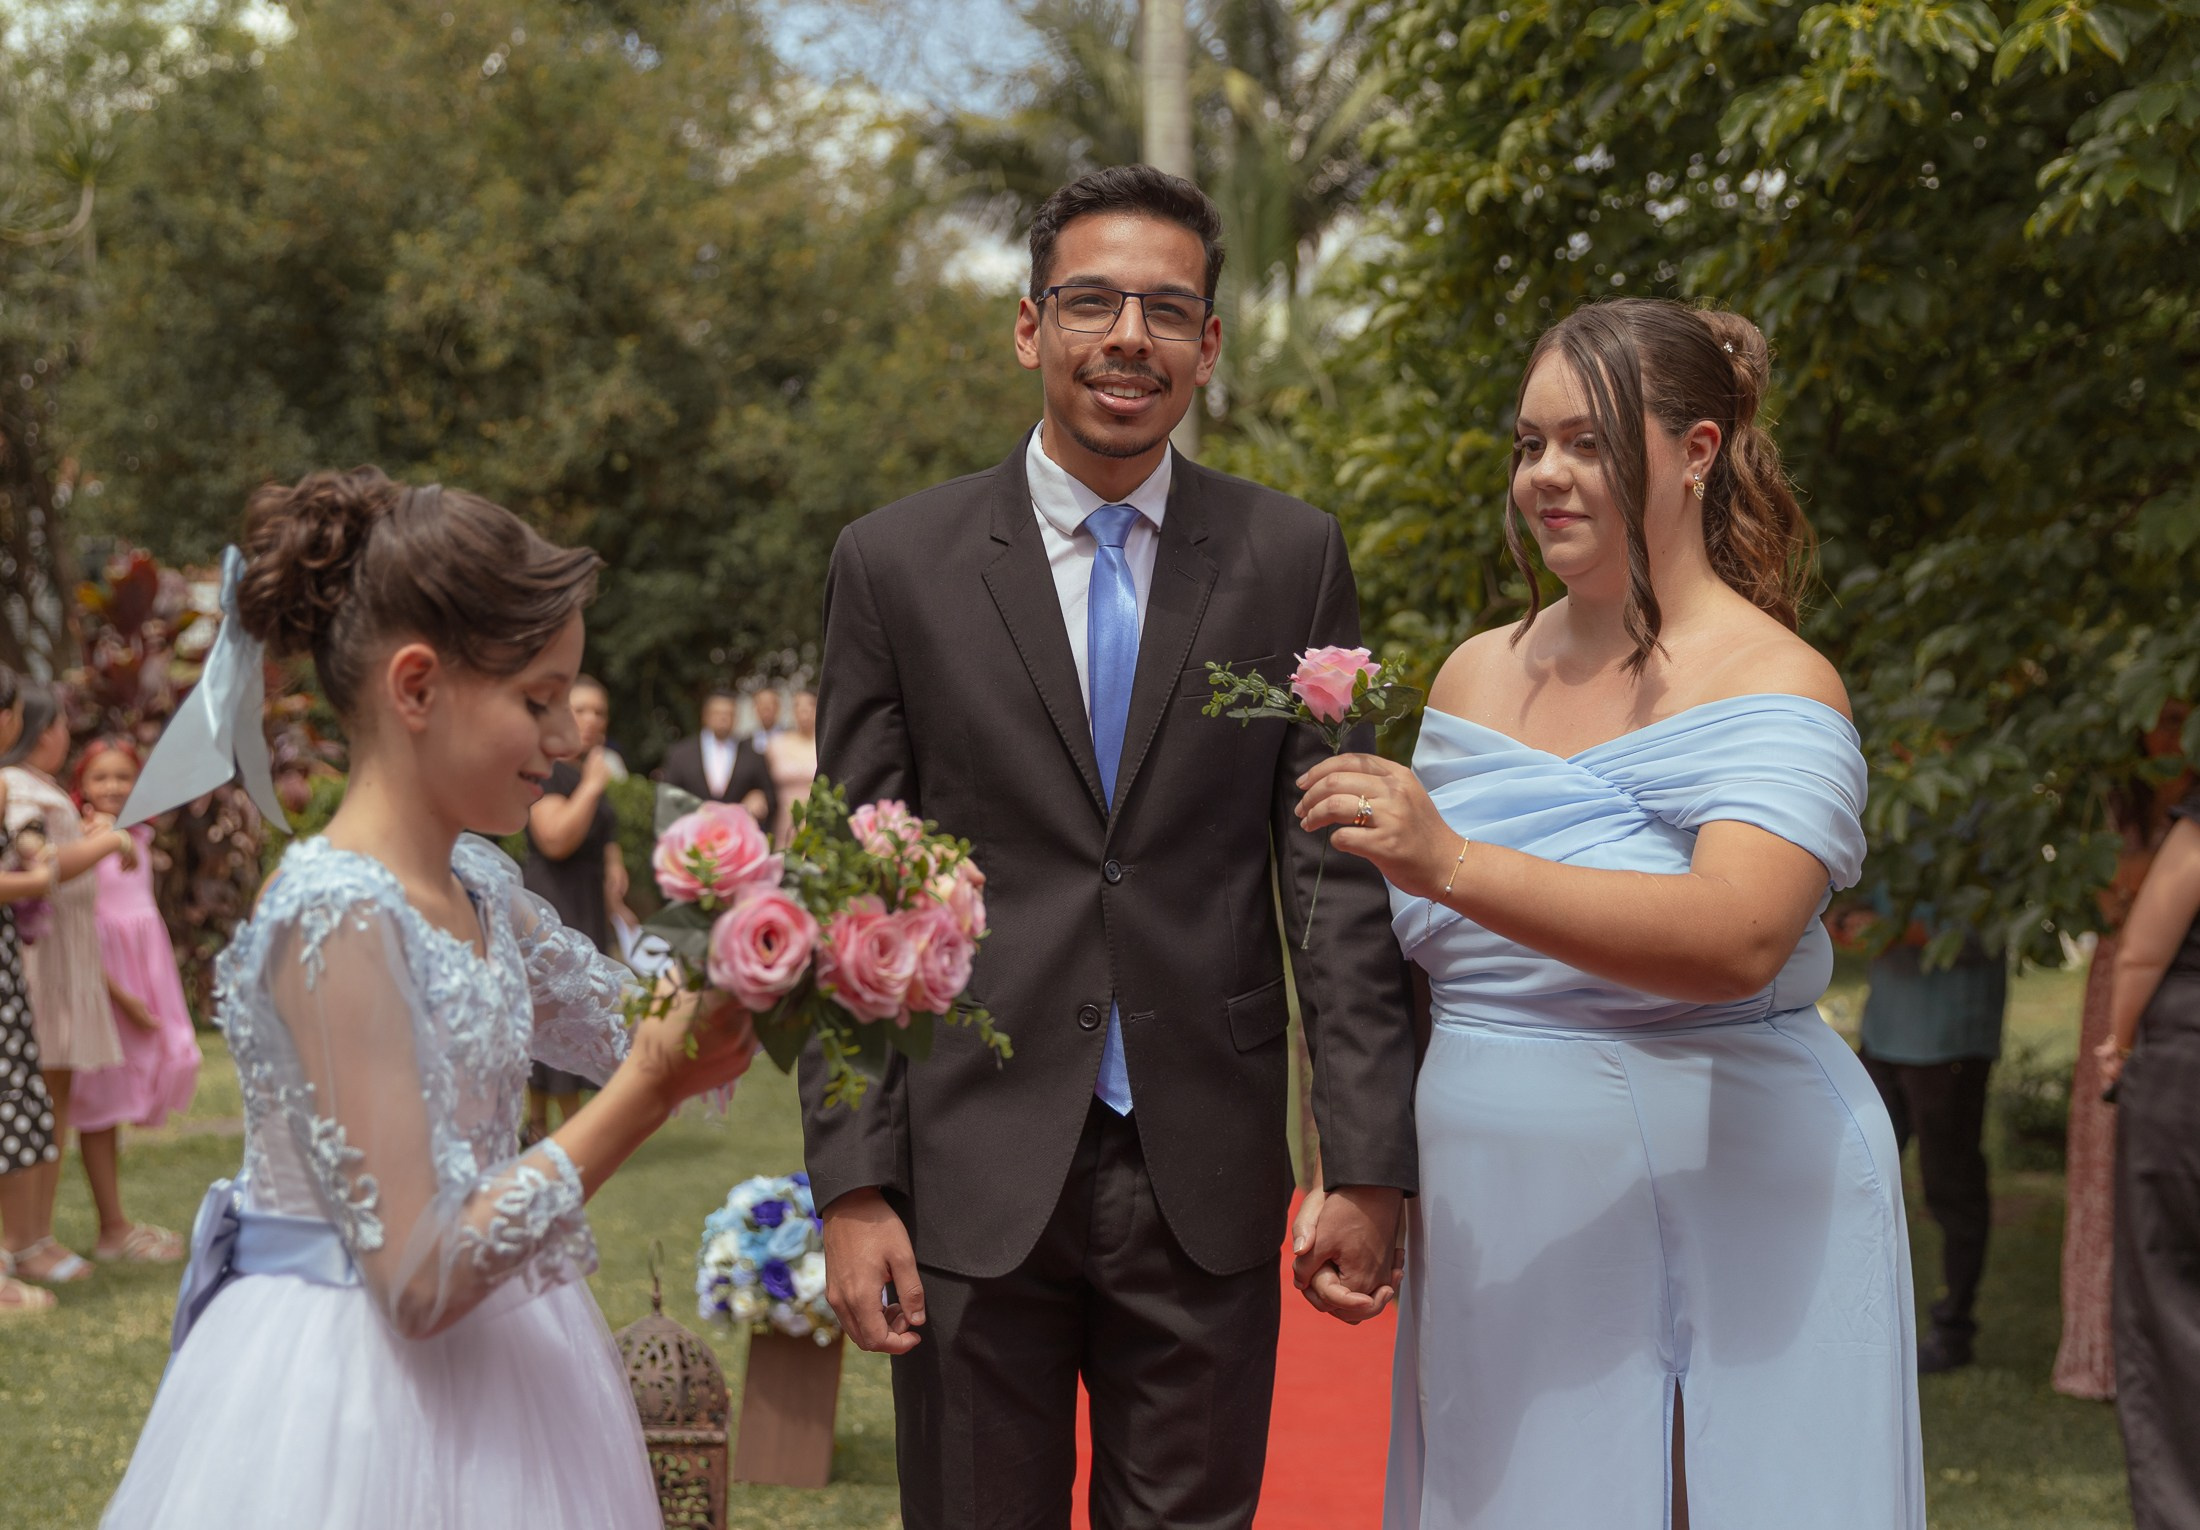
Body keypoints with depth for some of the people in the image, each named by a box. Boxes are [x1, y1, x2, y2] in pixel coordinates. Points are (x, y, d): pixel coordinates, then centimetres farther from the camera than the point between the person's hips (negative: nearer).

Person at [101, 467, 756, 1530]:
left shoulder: (477, 887, 4)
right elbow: (418, 1278, -24)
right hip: (364, 1392, -9)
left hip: (485, 1368, 9)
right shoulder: (336, 918, -21)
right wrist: (650, 1090, -22)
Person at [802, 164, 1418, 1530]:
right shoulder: (897, 566, 2)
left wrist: (1372, 1165, -4)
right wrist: (854, 1185, -5)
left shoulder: (1293, 560, 4)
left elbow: (1337, 877, 2)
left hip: (1208, 1187, 1)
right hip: (975, 1179, -1)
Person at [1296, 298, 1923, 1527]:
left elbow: (1736, 938, -28)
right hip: (1497, 1244, 5)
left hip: (1720, 1237, -5)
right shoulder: (1479, 674, 9)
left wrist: (1453, 864, -37)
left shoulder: (1774, 688, -10)